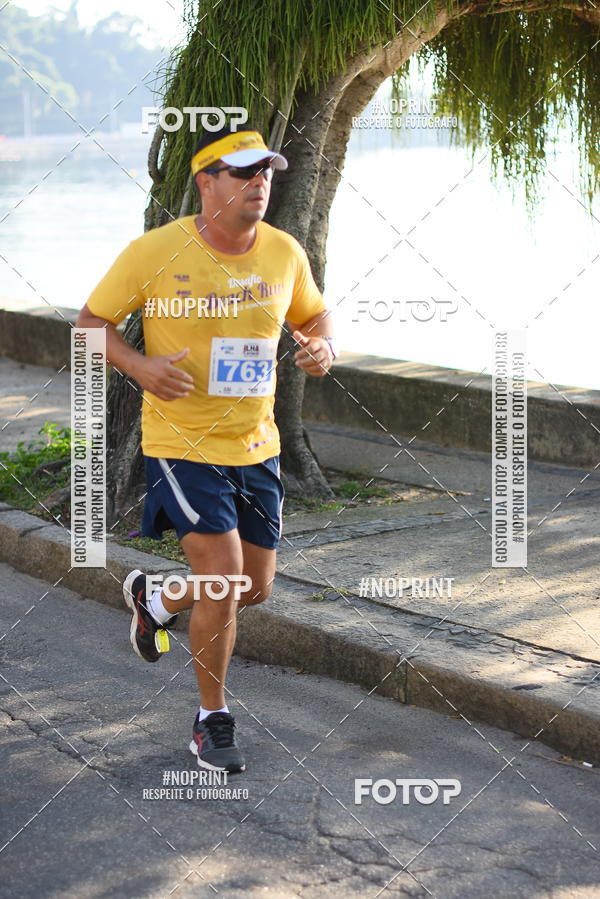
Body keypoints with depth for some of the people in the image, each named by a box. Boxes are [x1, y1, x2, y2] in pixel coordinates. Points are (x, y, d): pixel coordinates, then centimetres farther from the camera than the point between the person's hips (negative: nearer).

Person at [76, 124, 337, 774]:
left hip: (255, 447, 5)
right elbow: (92, 321, -3)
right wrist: (138, 365, -21)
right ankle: (212, 722, 7)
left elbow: (314, 315, 17)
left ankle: (154, 598, 42)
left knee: (256, 589, 11)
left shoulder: (284, 253, 0)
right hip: (182, 445, -5)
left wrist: (322, 346, -6)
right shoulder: (155, 251, -13)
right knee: (224, 580, -14)